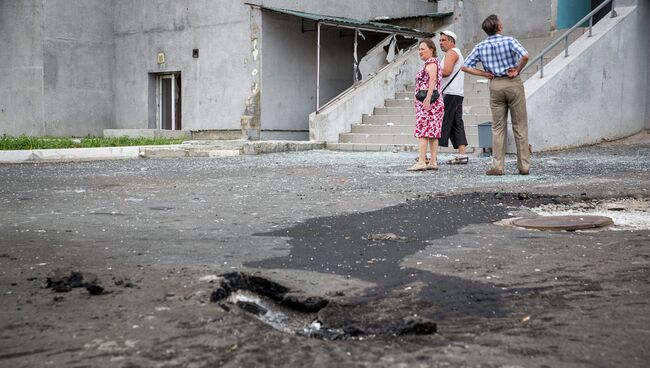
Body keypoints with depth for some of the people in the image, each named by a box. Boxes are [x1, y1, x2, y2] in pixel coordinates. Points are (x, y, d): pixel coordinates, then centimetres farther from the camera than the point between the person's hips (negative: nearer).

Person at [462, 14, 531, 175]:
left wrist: (484, 74, 2)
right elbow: (525, 55, -23)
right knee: (520, 126, 4)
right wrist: (517, 70, -9)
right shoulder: (509, 41, -8)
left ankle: (497, 166, 2)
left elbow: (466, 67, 1)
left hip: (495, 85, 3)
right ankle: (524, 166, 6)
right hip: (513, 83, -2)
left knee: (498, 127, 7)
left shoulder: (480, 47, 3)